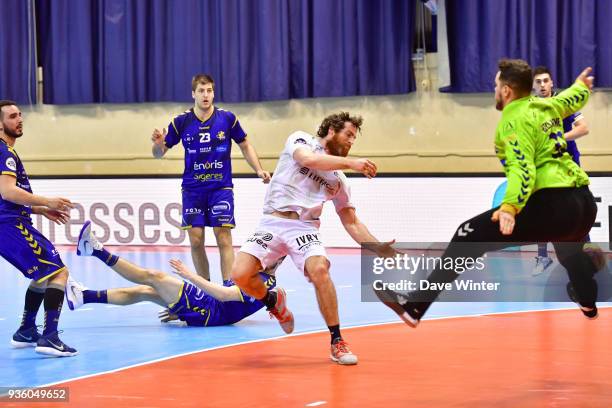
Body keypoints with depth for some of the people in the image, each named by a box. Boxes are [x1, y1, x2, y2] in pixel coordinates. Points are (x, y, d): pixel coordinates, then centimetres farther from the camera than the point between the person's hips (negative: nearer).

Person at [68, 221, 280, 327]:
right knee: (144, 291, 7)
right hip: (205, 312, 10)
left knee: (154, 276, -12)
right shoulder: (257, 278, 18)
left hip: (206, 312, -10)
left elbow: (222, 294, -26)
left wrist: (191, 276, -21)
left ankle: (97, 251, -8)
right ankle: (84, 296, 6)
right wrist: (179, 309, 22)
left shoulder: (262, 282, -14)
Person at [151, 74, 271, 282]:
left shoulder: (227, 118, -3)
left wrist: (259, 170, -4)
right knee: (196, 240, 1)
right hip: (192, 189, 2)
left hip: (221, 187, -2)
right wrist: (158, 144, -19)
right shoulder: (181, 122, -2)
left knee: (223, 239, -10)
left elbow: (245, 146, 9)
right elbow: (160, 153, 4)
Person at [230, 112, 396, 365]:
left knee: (319, 270, -29)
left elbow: (351, 223, 18)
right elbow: (308, 159, -18)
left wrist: (377, 247, 3)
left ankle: (337, 342, -18)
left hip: (304, 228, 2)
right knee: (240, 274, -22)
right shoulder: (300, 140, 6)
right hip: (272, 222, -2)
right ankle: (274, 302, 13)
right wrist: (351, 162, -26)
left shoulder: (339, 180, 17)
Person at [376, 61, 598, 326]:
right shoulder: (547, 107, 17)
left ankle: (416, 305, -23)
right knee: (567, 244, 43)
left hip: (554, 204, -9)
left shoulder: (515, 120, -6)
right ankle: (587, 300, 70)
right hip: (586, 203, 9)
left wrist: (510, 208, -34)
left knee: (471, 235, -12)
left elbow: (523, 168, -20)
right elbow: (574, 99, 41)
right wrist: (581, 84, 64)